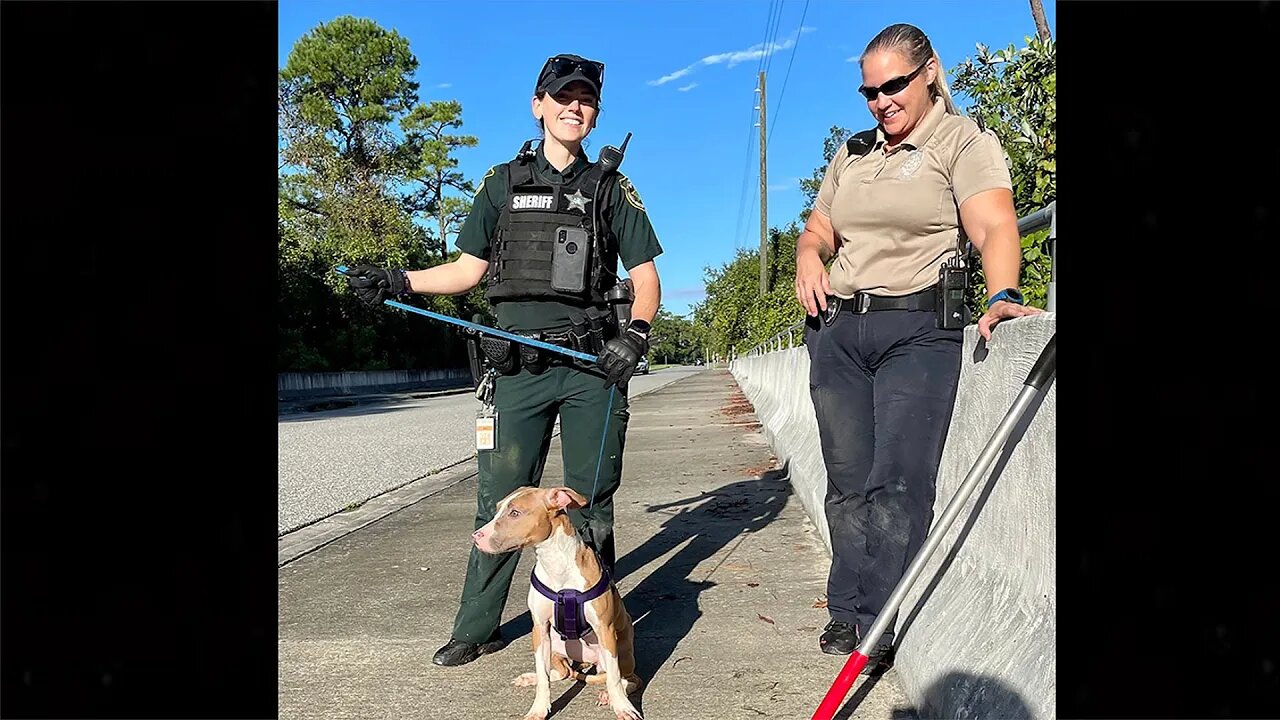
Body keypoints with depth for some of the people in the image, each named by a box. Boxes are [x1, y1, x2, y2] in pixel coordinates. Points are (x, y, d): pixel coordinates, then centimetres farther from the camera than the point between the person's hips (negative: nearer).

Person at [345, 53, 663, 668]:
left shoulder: (611, 188, 10)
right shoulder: (504, 181, 13)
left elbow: (645, 276, 7)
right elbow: (468, 269, 14)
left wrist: (635, 333, -11)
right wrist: (398, 281, 1)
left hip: (592, 363, -1)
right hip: (519, 364, 1)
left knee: (589, 504, 5)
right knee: (501, 501, 4)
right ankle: (477, 628, 17)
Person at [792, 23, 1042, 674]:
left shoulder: (964, 143, 1)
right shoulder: (851, 155, 19)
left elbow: (995, 228, -14)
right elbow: (817, 229, 25)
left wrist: (1002, 297, -34)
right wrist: (808, 254, 0)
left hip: (919, 331, -5)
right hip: (837, 329, 5)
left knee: (897, 482, -11)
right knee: (847, 480, 4)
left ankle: (878, 627, -3)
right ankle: (847, 611, 12)